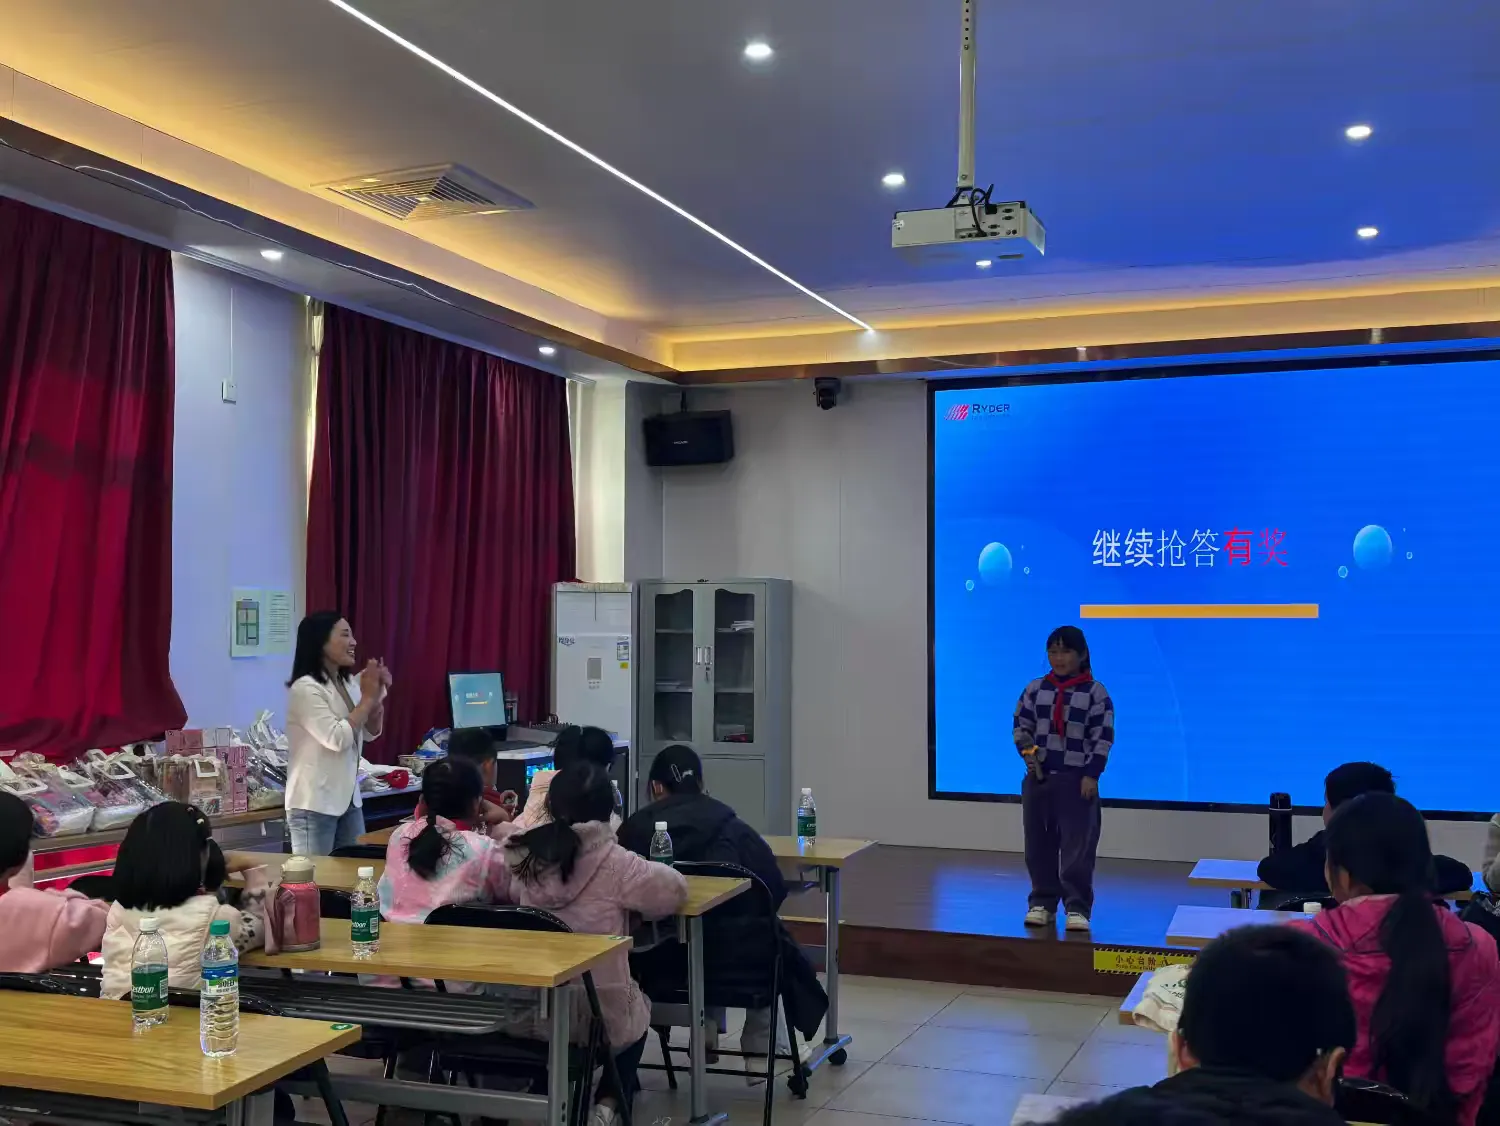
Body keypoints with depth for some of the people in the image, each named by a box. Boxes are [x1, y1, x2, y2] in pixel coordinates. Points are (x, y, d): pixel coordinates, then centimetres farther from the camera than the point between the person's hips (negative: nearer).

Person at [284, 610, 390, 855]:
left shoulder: (349, 682, 6)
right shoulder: (306, 688, -17)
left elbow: (370, 733, 13)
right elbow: (337, 739, -23)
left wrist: (377, 697, -3)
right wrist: (367, 698, -16)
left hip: (348, 798, 8)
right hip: (314, 803, -8)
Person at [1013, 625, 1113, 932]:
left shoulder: (1095, 693, -4)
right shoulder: (1035, 689, 6)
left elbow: (1103, 738, -5)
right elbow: (1021, 726, 10)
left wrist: (1091, 775, -10)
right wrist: (1027, 752, -8)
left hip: (1076, 780, -3)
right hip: (1038, 778, 4)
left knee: (1077, 847, -4)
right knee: (1038, 844, 9)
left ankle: (1077, 907, 3)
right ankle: (1042, 903, 19)